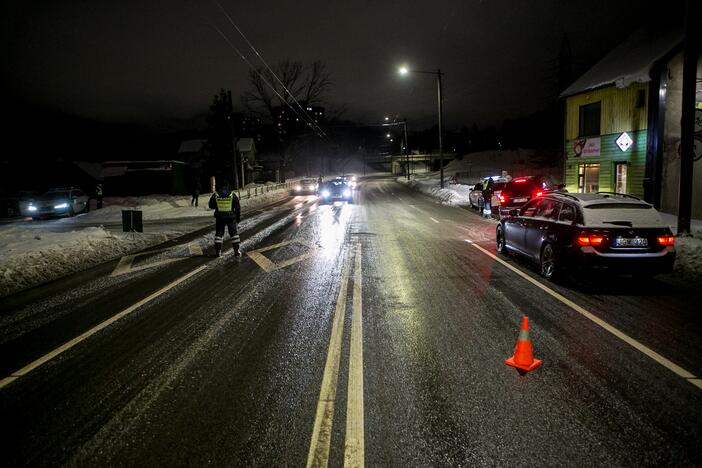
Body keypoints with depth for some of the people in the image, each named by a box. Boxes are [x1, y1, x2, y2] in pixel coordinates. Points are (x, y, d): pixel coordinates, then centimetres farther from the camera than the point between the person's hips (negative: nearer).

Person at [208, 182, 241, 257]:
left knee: (219, 234, 12)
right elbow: (237, 207, -3)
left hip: (219, 217, 1)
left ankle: (218, 251, 11)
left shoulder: (215, 195, -6)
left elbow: (211, 205, 3)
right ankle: (236, 251, 7)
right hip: (231, 217, -1)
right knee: (233, 233, 9)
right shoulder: (232, 194, -7)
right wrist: (238, 216, 7)